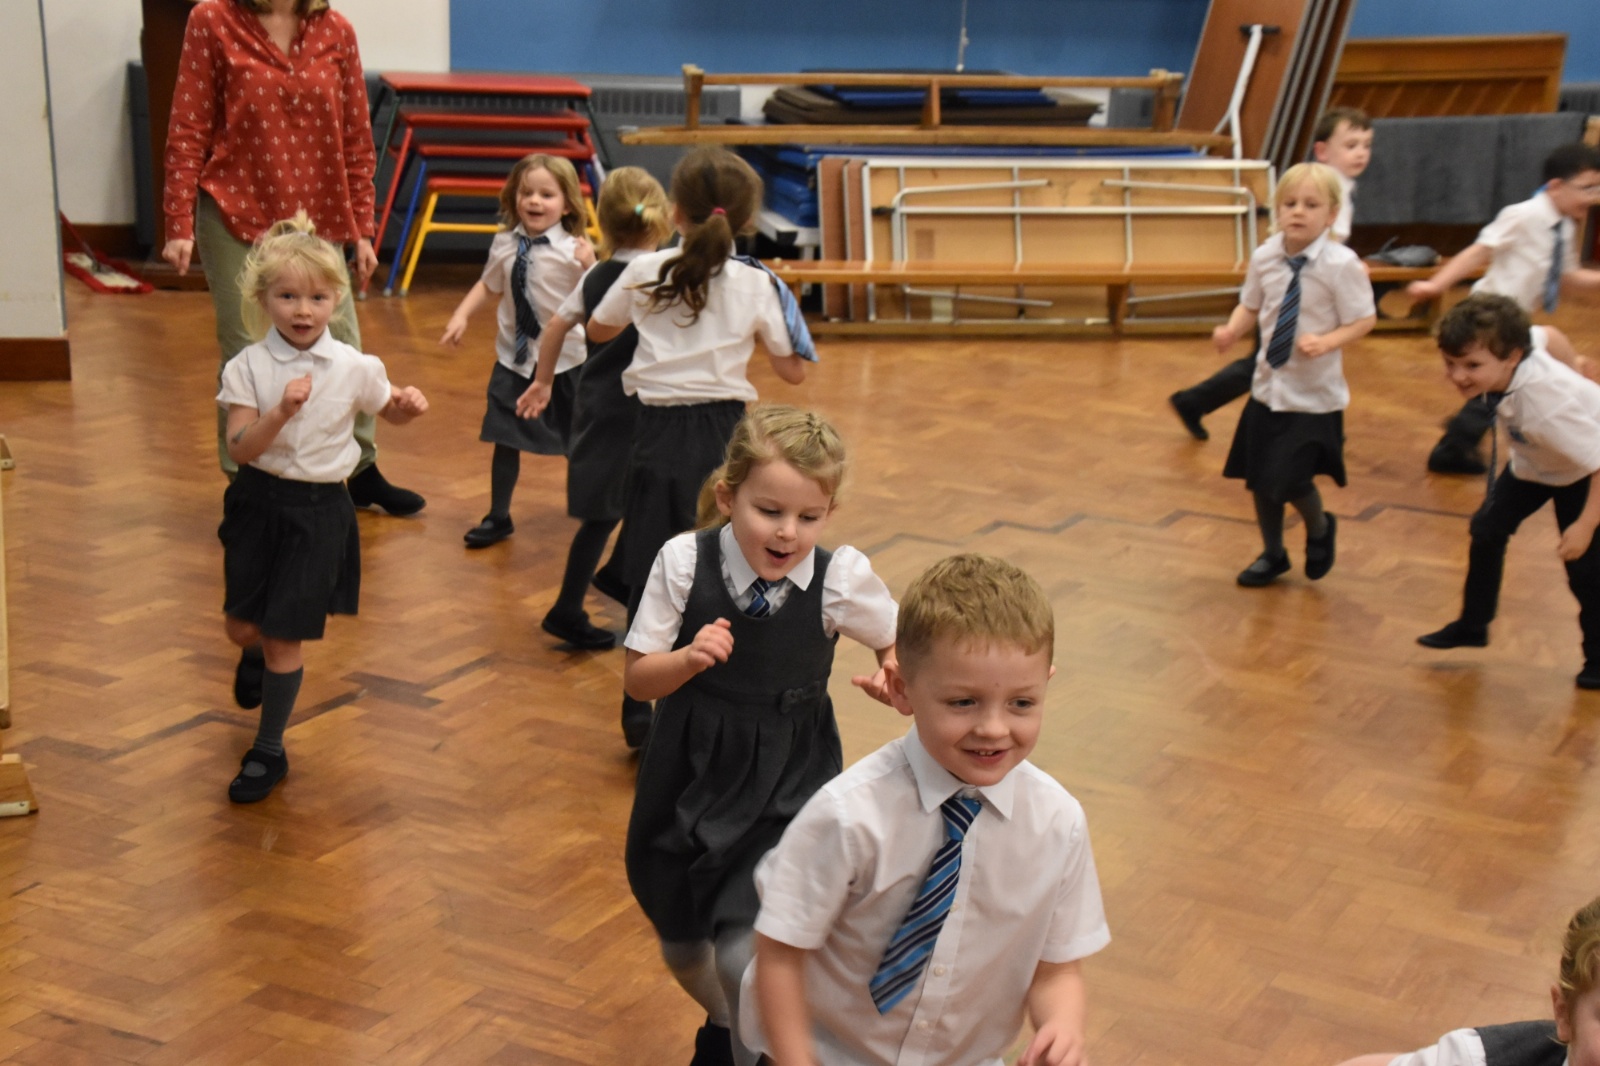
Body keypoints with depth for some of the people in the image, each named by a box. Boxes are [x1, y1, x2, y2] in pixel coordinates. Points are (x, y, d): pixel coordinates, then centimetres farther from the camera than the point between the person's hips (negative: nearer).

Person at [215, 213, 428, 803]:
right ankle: (255, 656, 52)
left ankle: (269, 750, 19)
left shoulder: (354, 369, -8)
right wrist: (282, 411, -31)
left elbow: (390, 413, 11)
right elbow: (241, 448, -15)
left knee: (284, 636, 1)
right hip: (257, 500, 2)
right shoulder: (248, 367, -9)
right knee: (241, 625, 13)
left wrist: (409, 404, -12)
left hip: (319, 509, -2)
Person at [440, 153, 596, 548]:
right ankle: (498, 517, 19)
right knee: (504, 437, 5)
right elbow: (488, 286, 15)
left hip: (565, 361, -3)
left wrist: (589, 267, -35)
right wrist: (461, 316, 3)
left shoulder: (572, 249, -15)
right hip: (513, 359, 4)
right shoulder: (504, 244, -1)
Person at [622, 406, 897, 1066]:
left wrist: (894, 674, -17)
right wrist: (690, 658, -27)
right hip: (688, 776, 2)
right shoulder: (684, 562, -15)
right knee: (681, 944, 21)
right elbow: (638, 678, -6)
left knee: (747, 954, -15)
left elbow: (898, 639, 5)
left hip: (787, 787, -2)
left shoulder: (842, 578, -15)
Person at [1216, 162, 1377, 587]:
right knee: (1259, 478, 13)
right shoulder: (1265, 257, -5)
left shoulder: (1341, 264, -18)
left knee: (1290, 481, -8)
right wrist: (1231, 330, -11)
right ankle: (1272, 554, 37)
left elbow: (1364, 320, -12)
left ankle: (1320, 530, 27)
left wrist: (1326, 342, -27)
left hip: (1315, 394, -5)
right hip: (1269, 386, 5)